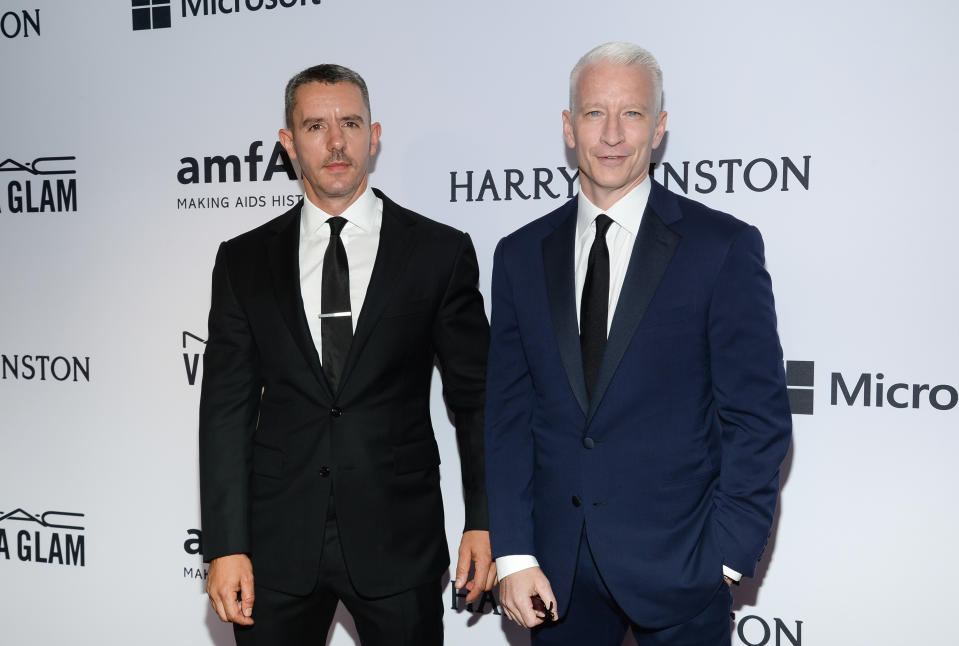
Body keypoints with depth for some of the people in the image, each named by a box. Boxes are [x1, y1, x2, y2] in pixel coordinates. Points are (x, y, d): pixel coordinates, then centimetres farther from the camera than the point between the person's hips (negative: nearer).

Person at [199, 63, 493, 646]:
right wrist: (226, 547, -4)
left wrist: (485, 523, -2)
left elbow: (475, 398, 2)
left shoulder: (441, 252, -1)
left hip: (398, 543, -1)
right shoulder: (243, 261, 4)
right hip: (277, 544, 2)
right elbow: (227, 408, 1)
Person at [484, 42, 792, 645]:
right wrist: (515, 553, -3)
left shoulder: (724, 246, -7)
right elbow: (510, 412, 2)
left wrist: (726, 555, -10)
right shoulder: (521, 255, 4)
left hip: (678, 567, -3)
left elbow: (758, 415, -6)